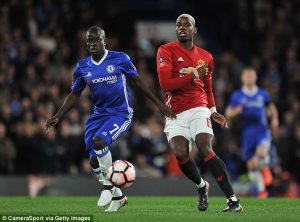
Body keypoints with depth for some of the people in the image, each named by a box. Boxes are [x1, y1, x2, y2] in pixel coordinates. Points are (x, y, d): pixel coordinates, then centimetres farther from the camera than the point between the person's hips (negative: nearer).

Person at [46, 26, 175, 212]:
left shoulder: (120, 59, -6)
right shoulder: (82, 67, 5)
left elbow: (137, 81, 4)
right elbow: (74, 95, 14)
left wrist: (159, 104, 4)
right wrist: (57, 117, 4)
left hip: (121, 113, -5)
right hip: (99, 114, 5)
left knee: (99, 141, -31)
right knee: (95, 162, -1)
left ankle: (109, 186, -12)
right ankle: (118, 197, 21)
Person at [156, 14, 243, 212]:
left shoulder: (206, 57, 12)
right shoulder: (166, 51, -1)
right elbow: (165, 84, -13)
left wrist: (213, 111, 9)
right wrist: (193, 75, -12)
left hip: (198, 109, 1)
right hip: (175, 113, -1)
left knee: (206, 149, -19)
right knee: (181, 154, -20)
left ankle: (233, 201, -23)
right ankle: (202, 185, 12)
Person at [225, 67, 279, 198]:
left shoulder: (263, 94, 7)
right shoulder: (237, 96, 4)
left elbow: (271, 107, 22)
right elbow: (228, 114, 7)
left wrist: (275, 118, 4)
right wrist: (236, 111, -15)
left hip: (262, 130, -1)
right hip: (247, 132, 1)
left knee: (262, 151, -30)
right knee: (251, 164, 0)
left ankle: (265, 169, 2)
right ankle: (261, 190, 16)